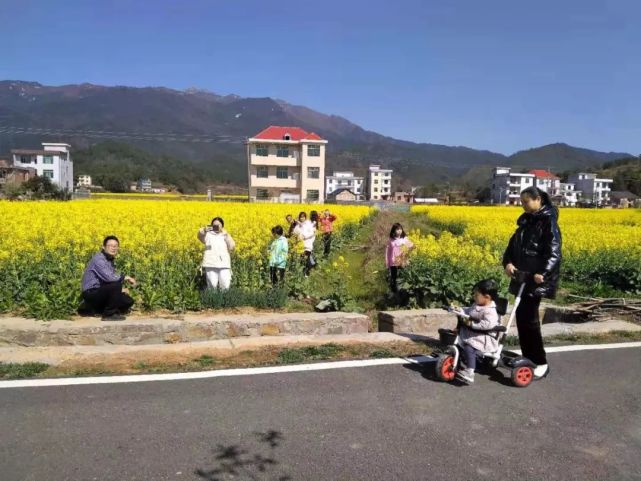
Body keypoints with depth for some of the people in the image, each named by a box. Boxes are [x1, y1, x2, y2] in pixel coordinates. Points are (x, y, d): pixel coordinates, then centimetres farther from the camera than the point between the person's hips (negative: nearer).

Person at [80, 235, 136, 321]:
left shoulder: (110, 261, 13)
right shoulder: (98, 258, -16)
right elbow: (108, 277, -28)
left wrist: (121, 289, -1)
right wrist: (126, 277, -15)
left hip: (101, 293, 8)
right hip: (91, 294, -8)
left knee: (128, 301, -2)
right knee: (116, 285, -29)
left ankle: (98, 310, 8)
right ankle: (109, 314, -13)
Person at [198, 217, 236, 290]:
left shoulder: (226, 236, 16)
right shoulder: (208, 235, 11)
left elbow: (232, 247, 2)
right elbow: (200, 236, -10)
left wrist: (226, 235, -7)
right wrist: (204, 230, -31)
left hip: (224, 264, 1)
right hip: (211, 264, -1)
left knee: (225, 286, -7)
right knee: (212, 286, -6)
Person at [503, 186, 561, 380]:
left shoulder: (548, 222, -10)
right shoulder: (526, 221, 14)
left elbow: (554, 252, -18)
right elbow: (513, 244, 11)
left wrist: (543, 273, -32)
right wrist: (507, 262, -9)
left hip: (537, 279, -8)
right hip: (522, 277, 8)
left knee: (529, 318, -7)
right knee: (521, 317, 9)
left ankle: (541, 363, 4)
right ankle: (528, 359, 21)